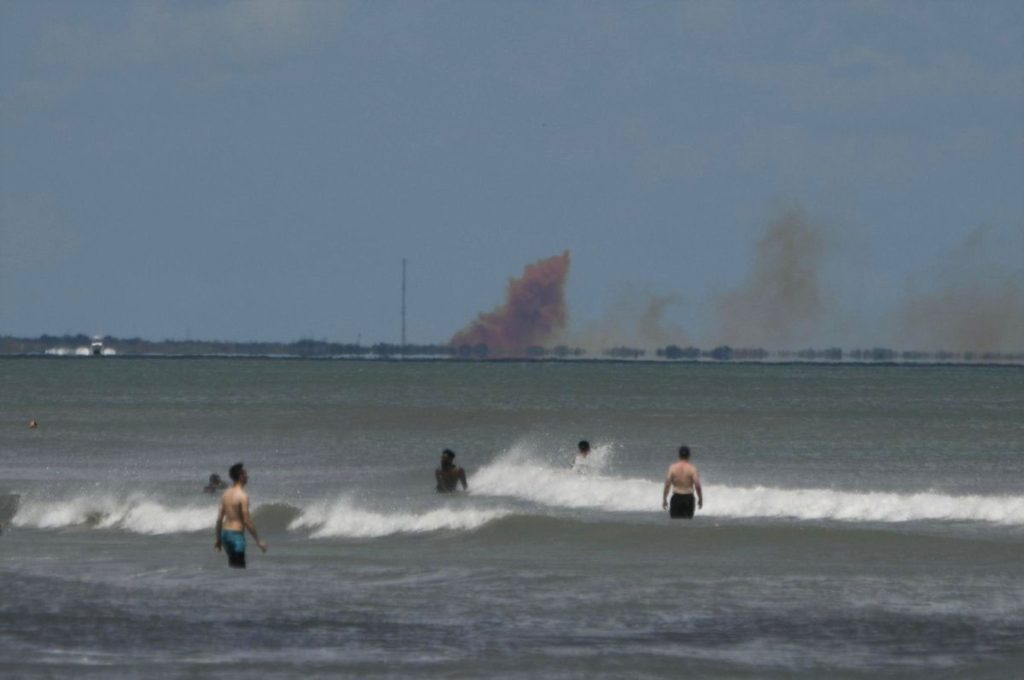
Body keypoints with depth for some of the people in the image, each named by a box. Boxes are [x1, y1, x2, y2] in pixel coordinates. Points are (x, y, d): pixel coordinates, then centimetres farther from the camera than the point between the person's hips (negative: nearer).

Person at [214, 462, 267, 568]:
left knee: (232, 566, 19)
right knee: (239, 567, -6)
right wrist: (258, 540, -12)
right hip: (236, 535, -8)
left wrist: (218, 540, 19)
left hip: (225, 533, 8)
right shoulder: (242, 496, -15)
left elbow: (219, 518, 11)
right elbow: (247, 521, -18)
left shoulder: (226, 494, 8)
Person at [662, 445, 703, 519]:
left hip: (676, 497, 1)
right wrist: (700, 499, 2)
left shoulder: (672, 467, -5)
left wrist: (664, 499, 4)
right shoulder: (692, 468, -9)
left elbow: (667, 484, -5)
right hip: (688, 498, -1)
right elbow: (697, 485, -11)